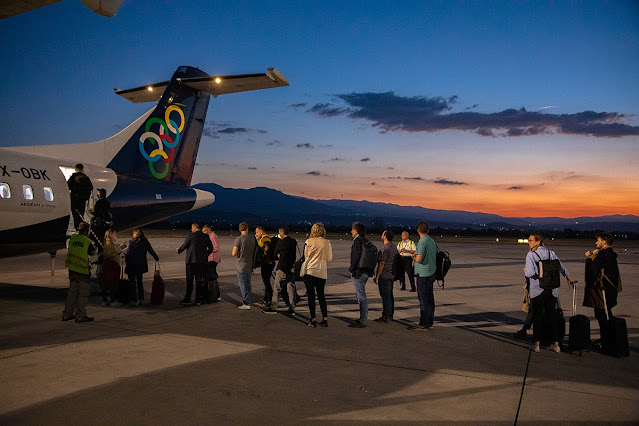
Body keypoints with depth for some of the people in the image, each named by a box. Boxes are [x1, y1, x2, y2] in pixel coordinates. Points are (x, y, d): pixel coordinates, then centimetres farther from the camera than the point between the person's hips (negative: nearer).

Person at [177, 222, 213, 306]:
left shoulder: (190, 236, -6)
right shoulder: (206, 236, 5)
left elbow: (184, 246, 1)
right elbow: (211, 248, 9)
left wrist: (179, 251, 21)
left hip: (191, 261, -4)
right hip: (202, 261, 4)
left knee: (189, 281, 1)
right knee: (199, 281, 7)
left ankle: (187, 299, 1)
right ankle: (198, 300, 8)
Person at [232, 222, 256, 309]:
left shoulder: (238, 239, -14)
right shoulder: (253, 238, 2)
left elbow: (234, 254, -15)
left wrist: (233, 252, 6)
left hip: (241, 266, -6)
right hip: (250, 265, 6)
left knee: (242, 284, 0)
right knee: (248, 284, 16)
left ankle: (246, 303, -2)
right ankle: (247, 302, 22)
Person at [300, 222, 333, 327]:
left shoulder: (308, 242, -6)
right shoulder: (327, 243, 0)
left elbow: (305, 258, -3)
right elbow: (329, 258, 3)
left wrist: (303, 271, 7)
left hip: (310, 271, -3)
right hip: (322, 272, 3)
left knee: (311, 295, 3)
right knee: (321, 295, 13)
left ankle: (313, 320, 1)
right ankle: (325, 319, 10)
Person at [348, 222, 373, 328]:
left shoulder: (357, 241, -13)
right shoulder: (365, 241, 15)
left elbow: (356, 257, -19)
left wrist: (351, 268, -8)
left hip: (358, 272, -10)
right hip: (365, 272, 10)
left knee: (361, 297, -6)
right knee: (360, 296, 17)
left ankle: (363, 321, -1)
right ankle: (363, 318, 24)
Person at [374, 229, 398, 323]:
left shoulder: (385, 248, -17)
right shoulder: (394, 247, 13)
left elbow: (382, 263, -20)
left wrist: (377, 276, -16)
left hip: (384, 276, -10)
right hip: (391, 275, 10)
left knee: (385, 296, -5)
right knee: (390, 295, 13)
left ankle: (386, 317, -1)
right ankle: (390, 315, 19)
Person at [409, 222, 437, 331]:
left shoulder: (422, 242, -17)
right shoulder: (432, 241, 10)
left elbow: (419, 259, -22)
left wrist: (413, 256, -1)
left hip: (423, 274, -9)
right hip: (431, 273, 9)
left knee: (423, 299, -5)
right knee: (430, 298, 13)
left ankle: (423, 324, -1)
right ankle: (430, 322, 20)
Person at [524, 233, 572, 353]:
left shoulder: (531, 255, -10)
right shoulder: (551, 253, 5)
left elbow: (531, 272, -20)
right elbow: (561, 267, 14)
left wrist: (525, 271, 3)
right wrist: (568, 277, 31)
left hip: (537, 290, -4)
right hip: (552, 290, 4)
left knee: (537, 316, 5)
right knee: (552, 316, 11)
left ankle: (536, 344, 8)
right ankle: (555, 344, 14)